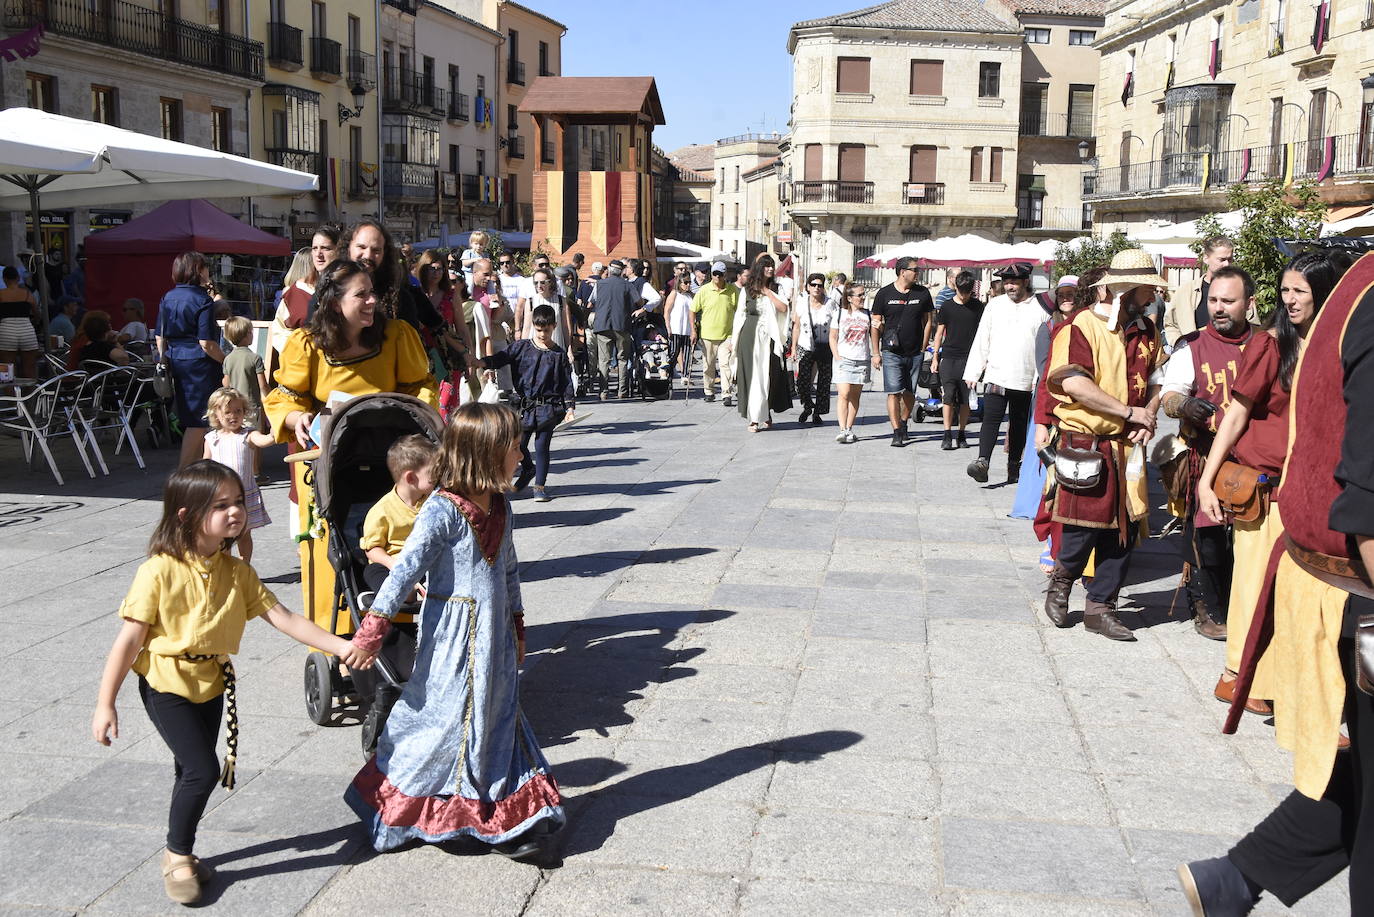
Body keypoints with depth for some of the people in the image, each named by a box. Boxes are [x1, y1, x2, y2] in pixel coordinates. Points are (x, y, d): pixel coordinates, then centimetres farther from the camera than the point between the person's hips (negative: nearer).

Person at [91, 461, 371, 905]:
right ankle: (177, 855, 11)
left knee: (193, 772, 15)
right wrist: (105, 704, -13)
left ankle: (181, 853, 35)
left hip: (212, 683, 6)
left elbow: (282, 617, -5)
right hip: (166, 684, -6)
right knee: (203, 770, -11)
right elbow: (129, 639, -15)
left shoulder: (237, 571, -3)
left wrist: (338, 645, -14)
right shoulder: (159, 571, -19)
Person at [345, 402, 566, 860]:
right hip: (453, 636, -7)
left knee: (500, 716, 11)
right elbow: (406, 569, -20)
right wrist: (373, 629, -21)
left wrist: (516, 628, 20)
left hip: (494, 633, 7)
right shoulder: (442, 510, -18)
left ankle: (509, 824, 21)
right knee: (444, 718, 3)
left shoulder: (500, 505, 5)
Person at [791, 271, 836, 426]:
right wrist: (793, 348, 6)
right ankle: (807, 406, 15)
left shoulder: (830, 305, 0)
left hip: (825, 348, 0)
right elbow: (797, 327, 9)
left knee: (823, 382, 2)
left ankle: (817, 413, 16)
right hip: (806, 348, 0)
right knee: (802, 381, -11)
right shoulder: (802, 304, 3)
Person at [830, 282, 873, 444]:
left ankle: (849, 429, 10)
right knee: (844, 394, -14)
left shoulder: (868, 315, 9)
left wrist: (875, 356, 1)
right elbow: (833, 338, 7)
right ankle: (842, 430, -18)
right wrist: (837, 357, -4)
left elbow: (874, 337, 14)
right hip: (844, 359, -2)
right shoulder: (840, 314, 4)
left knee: (855, 395, 4)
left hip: (862, 360, 2)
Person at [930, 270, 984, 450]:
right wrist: (935, 357, 6)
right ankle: (947, 435, -6)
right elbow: (940, 332, 9)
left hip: (968, 358, 1)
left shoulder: (977, 306, 6)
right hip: (948, 356, -1)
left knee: (965, 399, 3)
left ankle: (961, 435, 13)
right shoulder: (947, 306, 4)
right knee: (948, 396, -8)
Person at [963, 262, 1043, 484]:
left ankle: (1013, 466, 20)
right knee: (991, 418, -15)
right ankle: (983, 462, -25)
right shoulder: (994, 305, 8)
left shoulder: (1039, 309, 2)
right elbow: (981, 340, 10)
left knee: (1019, 423, 10)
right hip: (996, 376, 0)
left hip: (1025, 380, 0)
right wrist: (973, 372, 5)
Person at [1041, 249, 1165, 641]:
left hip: (1128, 446, 7)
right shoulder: (1083, 326, -10)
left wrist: (1148, 417, -1)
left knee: (1126, 526, 4)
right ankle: (1061, 581, 24)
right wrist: (1130, 411, -17)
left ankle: (1101, 607, 16)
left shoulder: (1146, 331, 12)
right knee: (1086, 525, -6)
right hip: (1086, 443, -6)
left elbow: (1156, 381, 20)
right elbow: (1075, 384, -21)